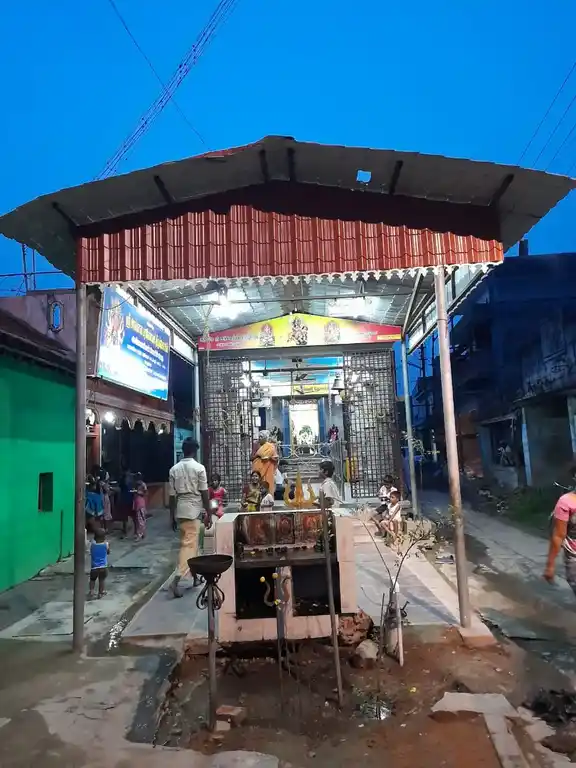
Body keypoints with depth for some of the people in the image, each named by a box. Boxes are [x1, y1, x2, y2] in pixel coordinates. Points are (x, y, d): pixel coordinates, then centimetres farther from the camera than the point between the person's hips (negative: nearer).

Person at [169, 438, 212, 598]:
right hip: (193, 510, -5)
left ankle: (195, 576, 27)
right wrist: (209, 514, -1)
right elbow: (204, 494, -8)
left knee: (189, 543, 17)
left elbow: (172, 495, 6)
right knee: (189, 545, -5)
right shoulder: (199, 468, -8)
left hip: (180, 510, 5)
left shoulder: (174, 469, 5)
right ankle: (176, 580, -17)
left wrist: (172, 517, 13)